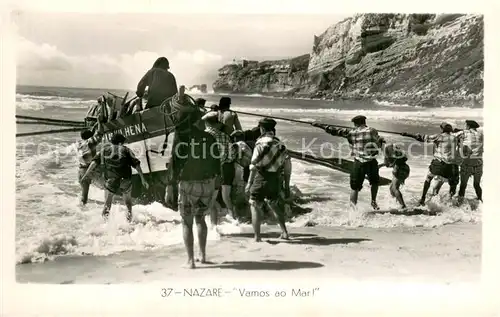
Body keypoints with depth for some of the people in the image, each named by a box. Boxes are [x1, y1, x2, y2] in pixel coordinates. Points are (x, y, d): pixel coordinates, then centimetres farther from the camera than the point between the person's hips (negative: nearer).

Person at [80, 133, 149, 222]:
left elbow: (95, 161, 5)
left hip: (110, 178, 0)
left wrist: (86, 174, 2)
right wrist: (143, 179, 4)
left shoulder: (105, 149, 16)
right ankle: (129, 220, 16)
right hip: (125, 178, 1)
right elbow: (136, 164, 6)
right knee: (128, 201, 21)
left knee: (108, 201, 10)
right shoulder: (126, 150, 14)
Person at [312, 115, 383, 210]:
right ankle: (373, 202, 29)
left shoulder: (351, 133, 0)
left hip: (359, 163, -1)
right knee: (374, 182, 27)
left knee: (355, 187, 9)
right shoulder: (373, 131, 3)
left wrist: (319, 125, 4)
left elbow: (335, 131, -1)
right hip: (372, 162, 1)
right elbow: (379, 144, 16)